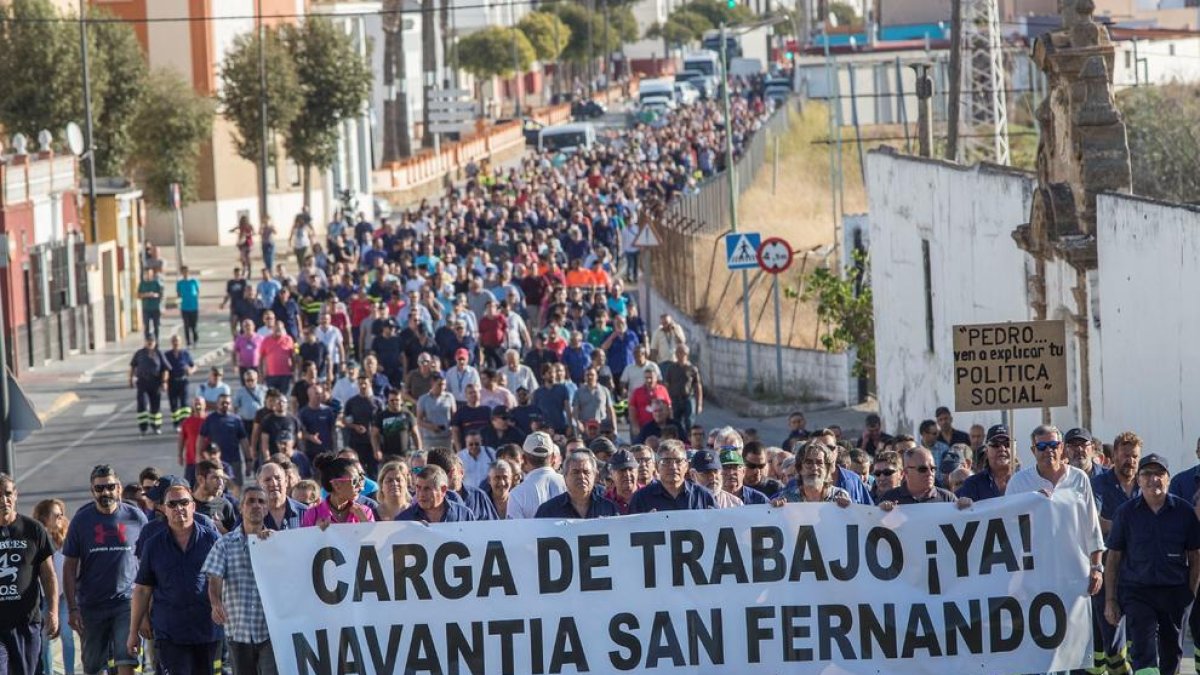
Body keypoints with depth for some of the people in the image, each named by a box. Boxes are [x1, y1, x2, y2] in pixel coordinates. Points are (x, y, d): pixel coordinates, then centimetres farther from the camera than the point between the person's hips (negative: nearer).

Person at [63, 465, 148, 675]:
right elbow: (69, 567, 2)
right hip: (91, 606, 1)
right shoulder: (81, 520, 0)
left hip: (126, 602, -1)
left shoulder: (135, 517, 1)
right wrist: (72, 608, -4)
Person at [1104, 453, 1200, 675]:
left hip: (1174, 592, 1)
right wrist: (1110, 600, 2)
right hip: (1137, 592, -1)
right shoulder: (1126, 512, 2)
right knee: (1144, 651, -14)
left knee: (1171, 655, 9)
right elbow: (1113, 559, 6)